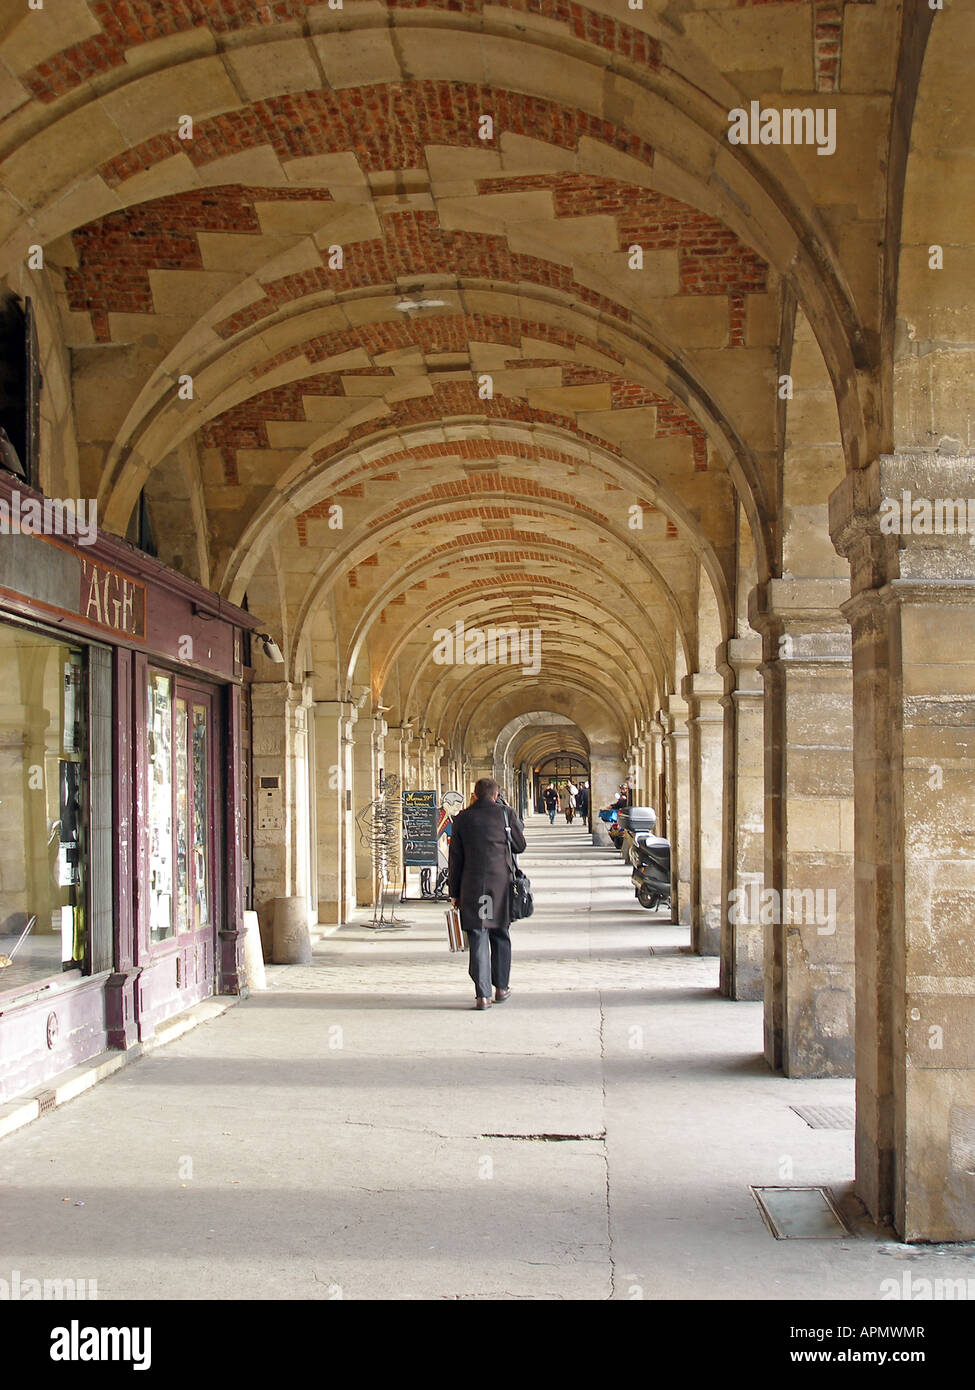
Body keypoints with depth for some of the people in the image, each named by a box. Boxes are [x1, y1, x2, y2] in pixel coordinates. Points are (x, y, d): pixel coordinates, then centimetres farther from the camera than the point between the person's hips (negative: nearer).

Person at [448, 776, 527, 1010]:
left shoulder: (462, 819, 2)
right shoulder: (505, 814, -2)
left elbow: (455, 858, 4)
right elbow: (519, 846, 8)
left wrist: (454, 892, 9)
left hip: (472, 886, 0)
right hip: (501, 884, 0)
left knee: (478, 938, 1)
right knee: (500, 936, 16)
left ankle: (483, 995, -4)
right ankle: (501, 988, 25)